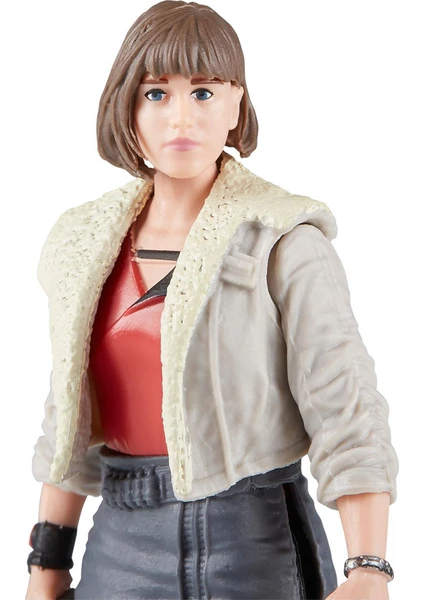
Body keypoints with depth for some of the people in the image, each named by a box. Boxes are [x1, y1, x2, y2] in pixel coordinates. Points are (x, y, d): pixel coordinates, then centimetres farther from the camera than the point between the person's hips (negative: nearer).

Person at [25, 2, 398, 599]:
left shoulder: (285, 241, -10)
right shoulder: (87, 244, 6)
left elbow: (347, 416, -17)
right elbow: (71, 420, 12)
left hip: (253, 541, -4)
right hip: (121, 541, 5)